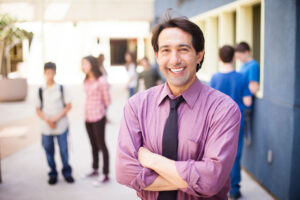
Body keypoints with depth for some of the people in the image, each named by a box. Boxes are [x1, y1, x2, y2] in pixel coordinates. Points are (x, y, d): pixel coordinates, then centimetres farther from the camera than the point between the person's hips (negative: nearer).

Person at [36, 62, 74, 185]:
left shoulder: (61, 89, 0)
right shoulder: (41, 90, 4)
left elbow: (68, 106, -1)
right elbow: (38, 109, 5)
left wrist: (56, 118, -12)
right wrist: (47, 120, -11)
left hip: (61, 126, -1)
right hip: (46, 128, 2)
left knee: (64, 150, 3)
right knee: (49, 151, 7)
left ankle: (67, 173, 19)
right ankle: (53, 174, 22)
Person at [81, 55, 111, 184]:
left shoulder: (101, 81, -16)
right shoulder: (87, 81, 5)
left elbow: (107, 101, -7)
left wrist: (100, 111, 7)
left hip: (98, 118, -7)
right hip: (88, 117, 7)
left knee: (101, 146, 2)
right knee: (93, 145, 19)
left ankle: (106, 175, 12)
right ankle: (95, 170, 35)